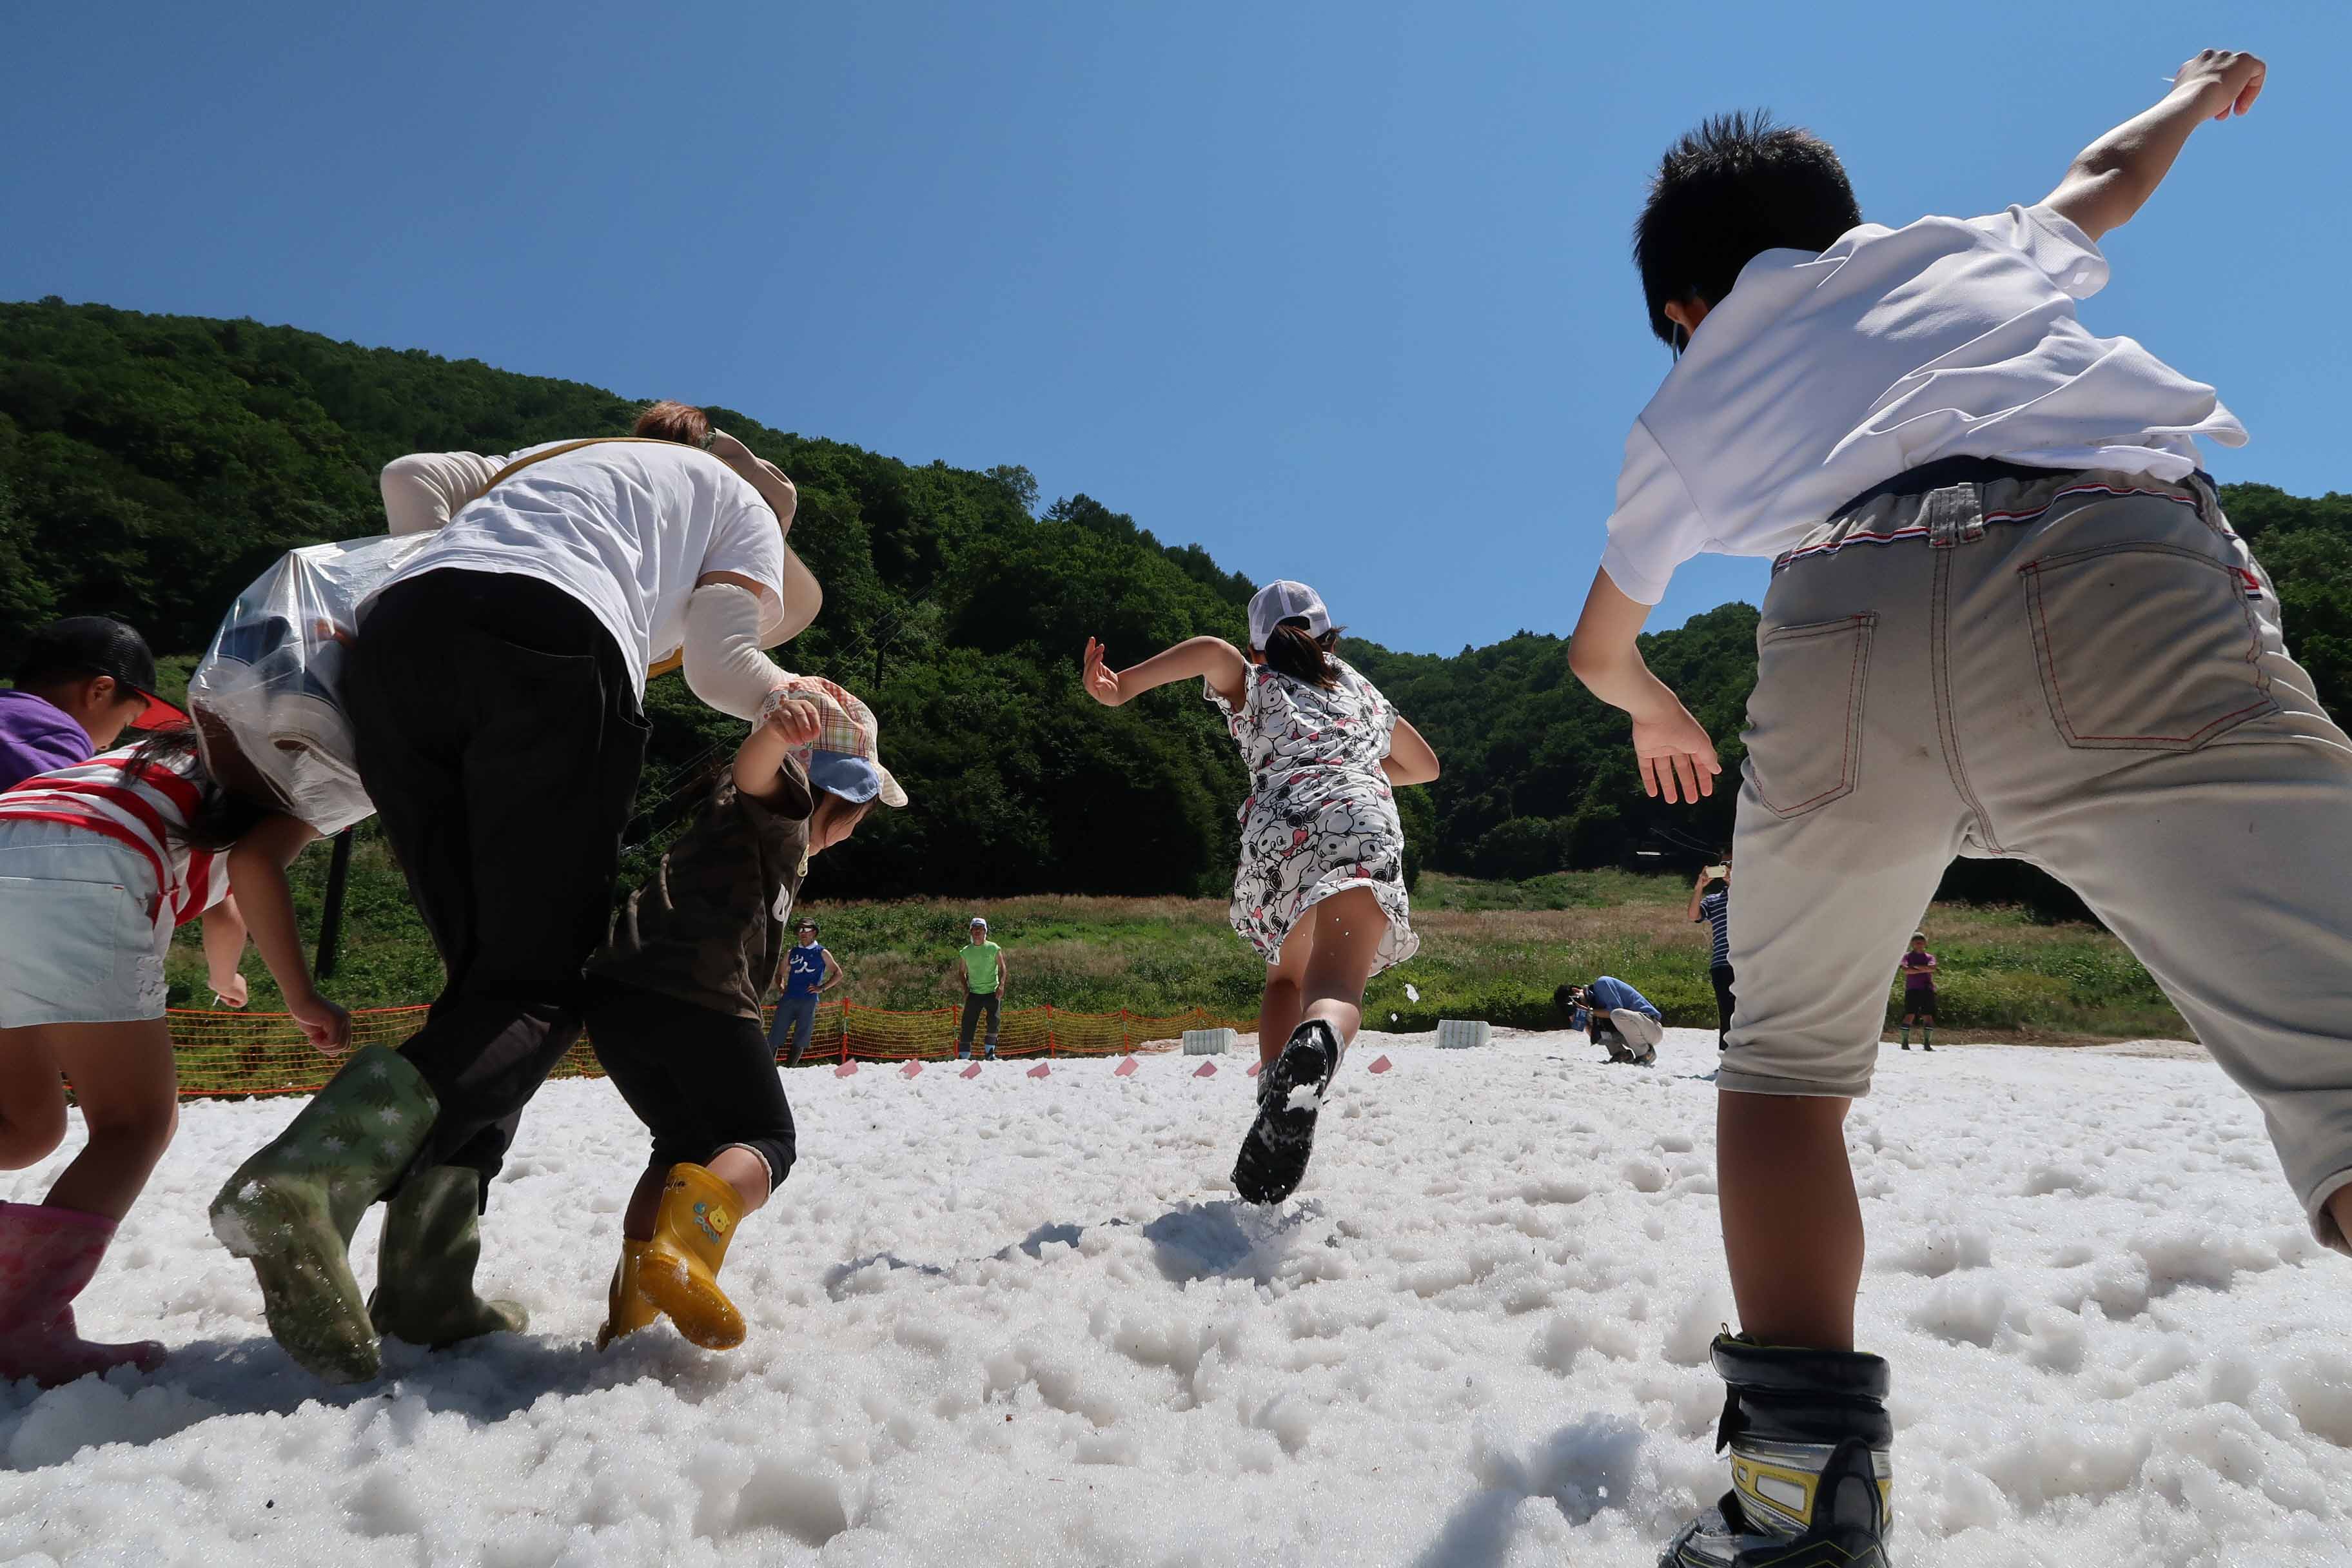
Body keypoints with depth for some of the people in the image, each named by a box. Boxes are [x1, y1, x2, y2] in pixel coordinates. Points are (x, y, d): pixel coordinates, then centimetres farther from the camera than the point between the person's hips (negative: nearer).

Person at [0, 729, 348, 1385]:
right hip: (74, 879, -8)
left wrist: (224, 979, 73)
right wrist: (302, 997, -8)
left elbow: (220, 906, 54)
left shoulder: (180, 760, 40)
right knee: (137, 1126, -1)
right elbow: (256, 861, -8)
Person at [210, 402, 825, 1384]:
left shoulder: (558, 456, 42)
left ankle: (427, 1278, -1)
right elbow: (722, 662, 8)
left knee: (487, 968, 9)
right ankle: (311, 1178, -25)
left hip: (396, 636, 6)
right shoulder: (743, 504, 25)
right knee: (540, 986, -2)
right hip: (555, 648, -6)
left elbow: (413, 477, 28)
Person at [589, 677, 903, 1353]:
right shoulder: (787, 799, 4)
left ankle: (630, 1306, 10)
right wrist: (777, 730, -42)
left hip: (615, 996, 9)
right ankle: (683, 1249, -25)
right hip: (696, 997, -9)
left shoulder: (780, 848, 33)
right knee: (766, 1140, 2)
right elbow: (753, 769, -21)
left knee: (686, 1145, 22)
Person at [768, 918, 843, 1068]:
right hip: (788, 999, 2)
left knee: (800, 1039, -3)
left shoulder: (822, 953, 6)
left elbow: (838, 974, 8)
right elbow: (781, 974, 24)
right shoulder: (792, 952, 14)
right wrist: (781, 986, 5)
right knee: (775, 1035, -4)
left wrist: (822, 988, -2)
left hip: (809, 1001, -2)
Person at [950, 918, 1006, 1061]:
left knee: (994, 1021, -12)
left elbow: (1002, 968, 0)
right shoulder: (965, 952, 6)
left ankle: (990, 1052, 4)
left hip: (993, 992, -2)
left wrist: (1001, 985, -14)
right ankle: (963, 1055, 1)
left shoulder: (993, 949, -2)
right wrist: (966, 989, 4)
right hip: (974, 994, 2)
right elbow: (962, 972, 16)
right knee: (968, 1024, -4)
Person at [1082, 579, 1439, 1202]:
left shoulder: (1254, 685, 27)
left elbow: (1213, 651, 2)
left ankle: (1274, 1098, 1)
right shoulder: (1364, 692, 37)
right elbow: (1425, 765, 50)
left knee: (1286, 976, 24)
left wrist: (1123, 686, -1)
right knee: (1335, 988, -21)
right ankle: (1314, 1049, -56)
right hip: (1364, 824, 0)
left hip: (1280, 828, 0)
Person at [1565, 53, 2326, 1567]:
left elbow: (1599, 643, 47)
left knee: (1786, 1066, 20)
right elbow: (2112, 172, 58)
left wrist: (1658, 712, 68)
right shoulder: (1975, 248, 36)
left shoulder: (1684, 408, 34)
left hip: (1840, 633, 1)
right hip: (2112, 573, 0)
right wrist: (2197, 90, 81)